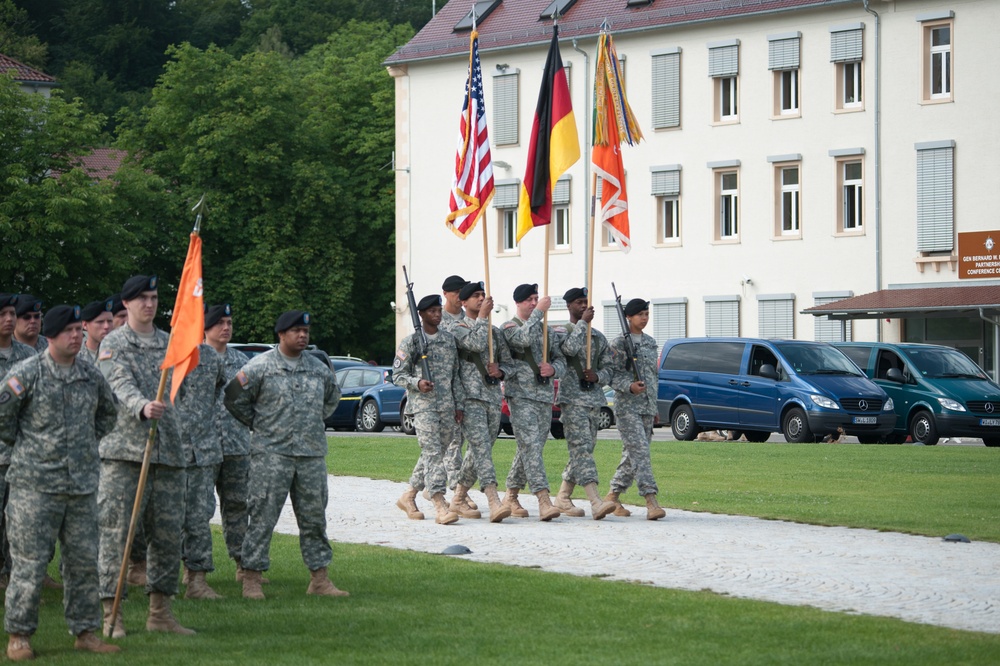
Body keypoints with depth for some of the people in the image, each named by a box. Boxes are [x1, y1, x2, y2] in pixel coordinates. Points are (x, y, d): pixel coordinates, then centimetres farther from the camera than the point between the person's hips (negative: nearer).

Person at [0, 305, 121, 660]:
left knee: (83, 561, 8)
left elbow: (108, 414, 26)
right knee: (29, 561, -4)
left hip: (83, 484, 5)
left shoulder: (92, 376, 9)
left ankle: (85, 631, 17)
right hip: (35, 485, -5)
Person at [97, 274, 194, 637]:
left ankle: (160, 612, 14)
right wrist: (142, 406, -38)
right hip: (124, 450, -5)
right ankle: (111, 613, -4)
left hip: (167, 449, 6)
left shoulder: (170, 343, 16)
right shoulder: (113, 343, -1)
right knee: (116, 530, -7)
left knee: (168, 532, 6)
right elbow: (121, 384, -18)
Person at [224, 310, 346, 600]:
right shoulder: (260, 366, -4)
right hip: (271, 454, -5)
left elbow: (333, 397, 30)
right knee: (263, 516, -6)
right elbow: (234, 397, 0)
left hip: (312, 455, 5)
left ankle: (319, 578, 13)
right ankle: (251, 578, -2)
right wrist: (258, 424, 3)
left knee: (314, 516, 7)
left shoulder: (318, 368, 11)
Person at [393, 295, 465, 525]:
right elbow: (398, 375, -1)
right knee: (432, 452, -15)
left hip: (447, 406, 6)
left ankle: (408, 496, 23)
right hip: (423, 405, -6)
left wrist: (459, 405, 12)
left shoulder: (449, 340, 13)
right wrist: (417, 383, -20)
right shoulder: (411, 342, -1)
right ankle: (440, 506, -22)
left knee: (437, 454, 9)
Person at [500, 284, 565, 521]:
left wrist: (553, 369, -5)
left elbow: (560, 359, 17)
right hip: (521, 395, -7)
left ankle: (511, 496, 22)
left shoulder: (545, 329, 18)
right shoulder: (510, 328, -1)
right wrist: (539, 312, -21)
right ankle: (544, 500, -25)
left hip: (545, 396, 7)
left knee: (530, 448, 10)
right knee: (531, 446, -16)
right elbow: (524, 339, -24)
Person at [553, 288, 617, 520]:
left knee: (583, 450, 8)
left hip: (593, 398, 7)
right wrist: (583, 323, -14)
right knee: (581, 448, -15)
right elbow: (571, 348, -23)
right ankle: (596, 502, -27)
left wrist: (597, 376, -7)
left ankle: (563, 497, 20)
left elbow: (608, 368, 16)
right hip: (572, 398, -7)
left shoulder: (598, 337, 17)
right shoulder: (561, 332, -1)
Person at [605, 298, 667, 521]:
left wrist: (654, 405, 20)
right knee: (640, 451, -16)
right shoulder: (619, 343, -4)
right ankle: (651, 501, -23)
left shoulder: (651, 343, 16)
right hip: (627, 407, -7)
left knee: (632, 455, 8)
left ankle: (613, 496, 20)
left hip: (647, 408, 7)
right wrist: (630, 387, -26)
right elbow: (613, 375, -8)